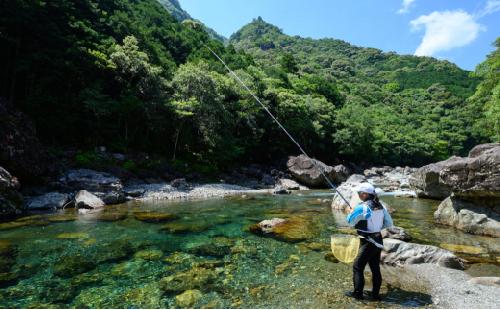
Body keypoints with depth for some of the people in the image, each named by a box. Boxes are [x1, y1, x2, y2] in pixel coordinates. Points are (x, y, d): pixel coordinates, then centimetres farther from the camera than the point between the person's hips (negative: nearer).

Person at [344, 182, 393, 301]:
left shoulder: (362, 207, -21)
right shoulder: (380, 206, 2)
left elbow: (350, 221, -11)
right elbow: (389, 223, 10)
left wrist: (351, 212, 8)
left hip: (368, 242, -8)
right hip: (378, 240, 8)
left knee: (357, 267, 5)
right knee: (375, 268, 16)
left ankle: (357, 293, 13)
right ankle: (375, 294, 25)